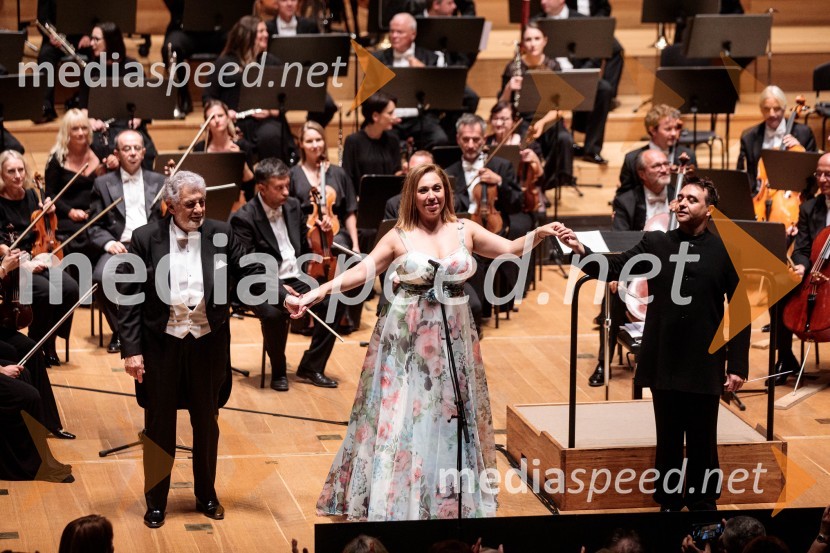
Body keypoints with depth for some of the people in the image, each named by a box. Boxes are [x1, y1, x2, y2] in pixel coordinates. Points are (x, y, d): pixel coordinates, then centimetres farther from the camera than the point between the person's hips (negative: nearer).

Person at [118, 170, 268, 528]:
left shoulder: (220, 234, -4)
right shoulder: (146, 238, -9)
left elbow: (248, 274, -2)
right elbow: (128, 297, -7)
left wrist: (284, 296, -18)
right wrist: (131, 349, -11)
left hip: (207, 345, 2)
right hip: (161, 346, -2)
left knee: (206, 424, 16)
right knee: (159, 426, 9)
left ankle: (206, 496, 33)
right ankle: (156, 502, 24)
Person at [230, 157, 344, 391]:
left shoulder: (293, 206, 8)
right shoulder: (244, 218, -12)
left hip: (296, 279, 6)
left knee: (335, 301, -18)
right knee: (274, 313, -37)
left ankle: (311, 366, -3)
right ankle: (278, 371, -9)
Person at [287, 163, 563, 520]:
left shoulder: (465, 231, 4)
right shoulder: (399, 238, -3)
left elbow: (510, 249, 4)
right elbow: (363, 270, -8)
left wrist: (539, 233, -15)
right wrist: (318, 293, -20)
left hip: (452, 336, 2)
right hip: (406, 337, -2)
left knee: (448, 417, 8)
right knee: (401, 417, 0)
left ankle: (450, 502, 18)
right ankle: (396, 500, 9)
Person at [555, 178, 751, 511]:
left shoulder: (725, 251, -2)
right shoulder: (656, 243, 2)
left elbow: (739, 312, -1)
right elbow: (613, 269, -7)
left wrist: (738, 365, -5)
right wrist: (580, 250, -25)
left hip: (705, 367, -1)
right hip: (664, 364, 1)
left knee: (702, 441, 8)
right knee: (668, 440, 11)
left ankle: (702, 502, 22)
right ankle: (669, 501, 23)